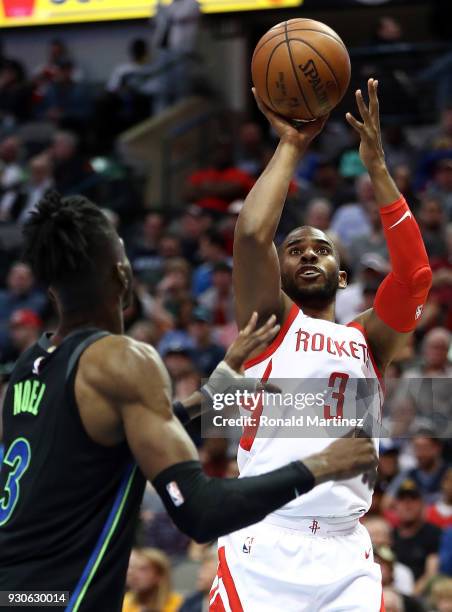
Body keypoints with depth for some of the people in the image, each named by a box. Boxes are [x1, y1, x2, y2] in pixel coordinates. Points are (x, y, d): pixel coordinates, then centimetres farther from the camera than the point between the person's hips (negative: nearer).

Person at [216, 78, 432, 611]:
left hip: (346, 553, 3)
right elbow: (251, 234, -9)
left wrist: (375, 164, -2)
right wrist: (291, 146, 1)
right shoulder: (270, 322, 9)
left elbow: (414, 275, -2)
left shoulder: (368, 339, 16)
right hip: (265, 546, -3)